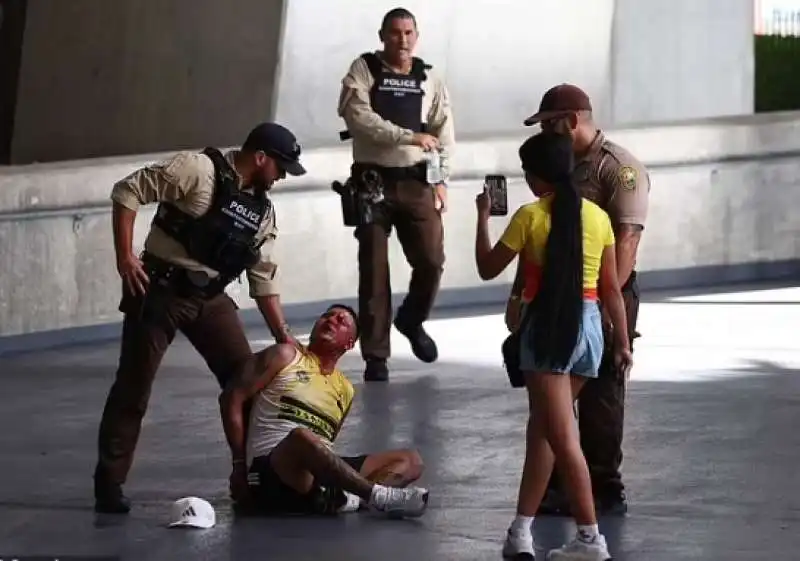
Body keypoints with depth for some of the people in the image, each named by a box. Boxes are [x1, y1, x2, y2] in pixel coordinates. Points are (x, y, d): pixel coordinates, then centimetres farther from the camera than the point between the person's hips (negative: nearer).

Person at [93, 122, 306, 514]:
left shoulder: (262, 209, 9)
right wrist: (125, 256, -20)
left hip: (210, 297, 7)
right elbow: (127, 191, -16)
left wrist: (284, 335, 9)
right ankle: (108, 482, 6)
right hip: (161, 290, -7)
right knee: (134, 386, -3)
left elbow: (264, 278, 14)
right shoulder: (198, 170, -14)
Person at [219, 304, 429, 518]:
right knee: (300, 437, -39)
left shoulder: (345, 390, 23)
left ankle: (340, 499, -38)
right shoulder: (286, 356, 10)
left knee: (411, 461, -8)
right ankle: (377, 495, -37)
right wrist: (240, 464, -3)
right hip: (270, 472, -6)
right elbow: (233, 398, 3)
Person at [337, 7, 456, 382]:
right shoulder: (363, 70, -1)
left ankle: (412, 320, 27)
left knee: (431, 261, -3)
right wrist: (409, 136, -20)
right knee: (374, 270, 0)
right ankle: (376, 356, 6)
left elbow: (443, 132, 8)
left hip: (417, 183, 2)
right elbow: (357, 115, -16)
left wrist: (441, 180, -2)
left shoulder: (429, 80, 9)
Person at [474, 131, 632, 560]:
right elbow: (611, 288, 7)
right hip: (588, 327, 5)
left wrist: (483, 217, 14)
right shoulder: (598, 216, 4)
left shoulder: (530, 216, -8)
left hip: (547, 328, -5)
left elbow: (487, 269, 2)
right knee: (541, 428, 16)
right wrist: (623, 342, 14)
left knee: (562, 437, -4)